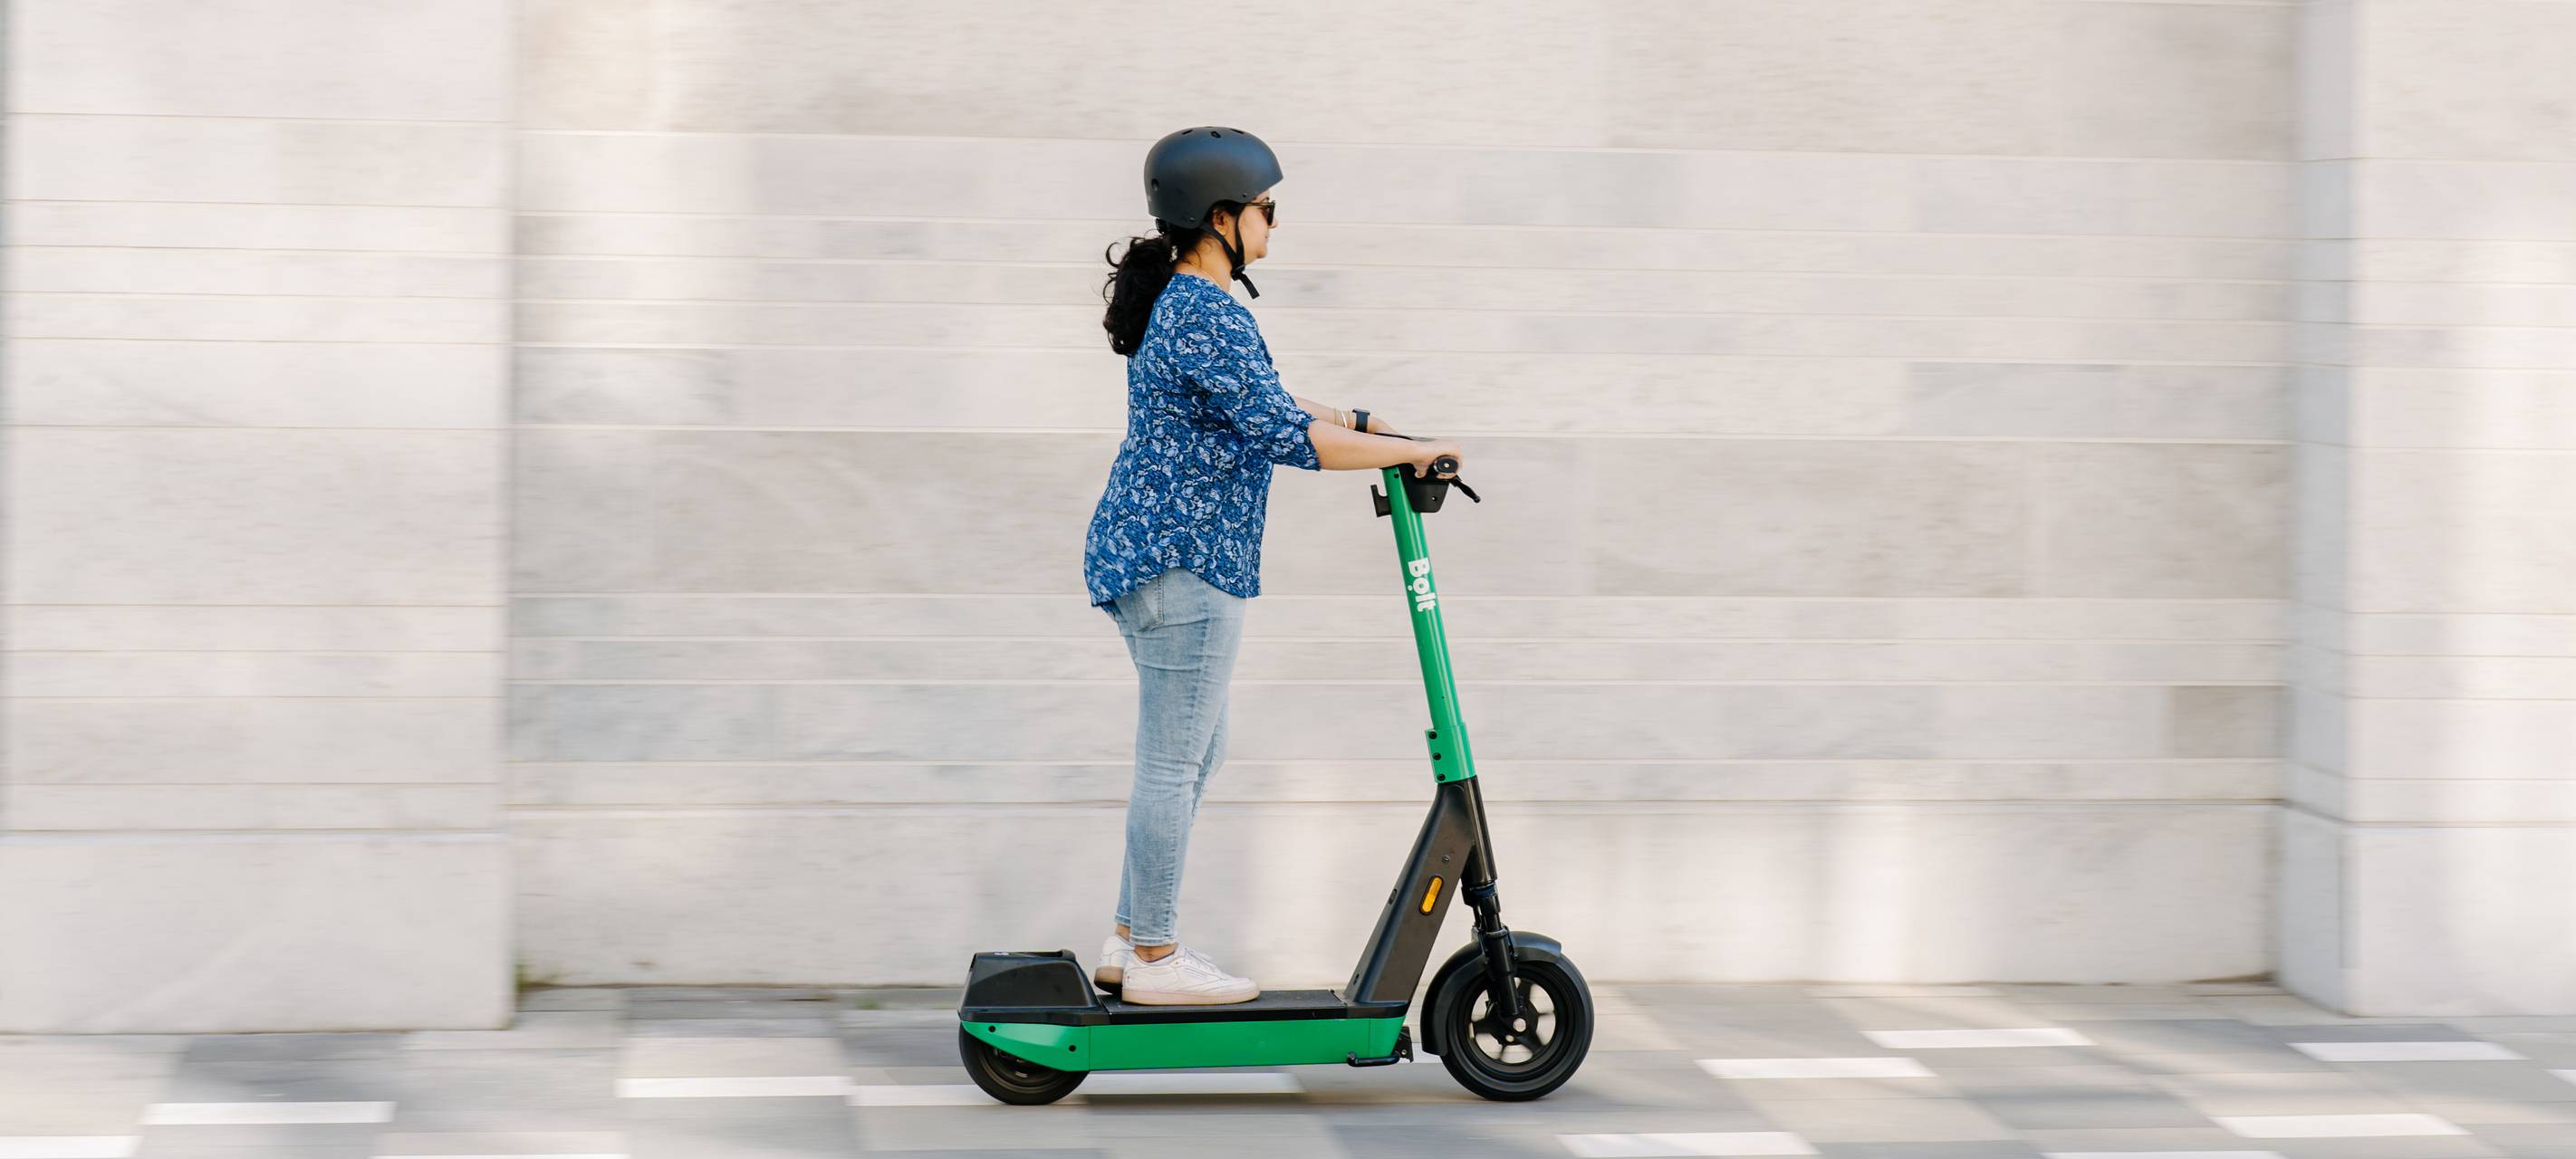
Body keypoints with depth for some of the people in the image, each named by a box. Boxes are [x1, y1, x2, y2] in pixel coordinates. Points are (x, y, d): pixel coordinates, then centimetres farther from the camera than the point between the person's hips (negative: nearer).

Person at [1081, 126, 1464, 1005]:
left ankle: (1131, 939, 24)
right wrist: (1410, 451, -16)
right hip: (1185, 566, -11)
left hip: (1150, 552, 11)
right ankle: (1154, 961, 7)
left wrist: (1352, 423, 22)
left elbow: (1254, 401, 27)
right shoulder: (1210, 320, -20)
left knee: (1192, 754, 18)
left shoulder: (1177, 303, 13)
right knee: (1174, 764, -2)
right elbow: (1283, 436, -24)